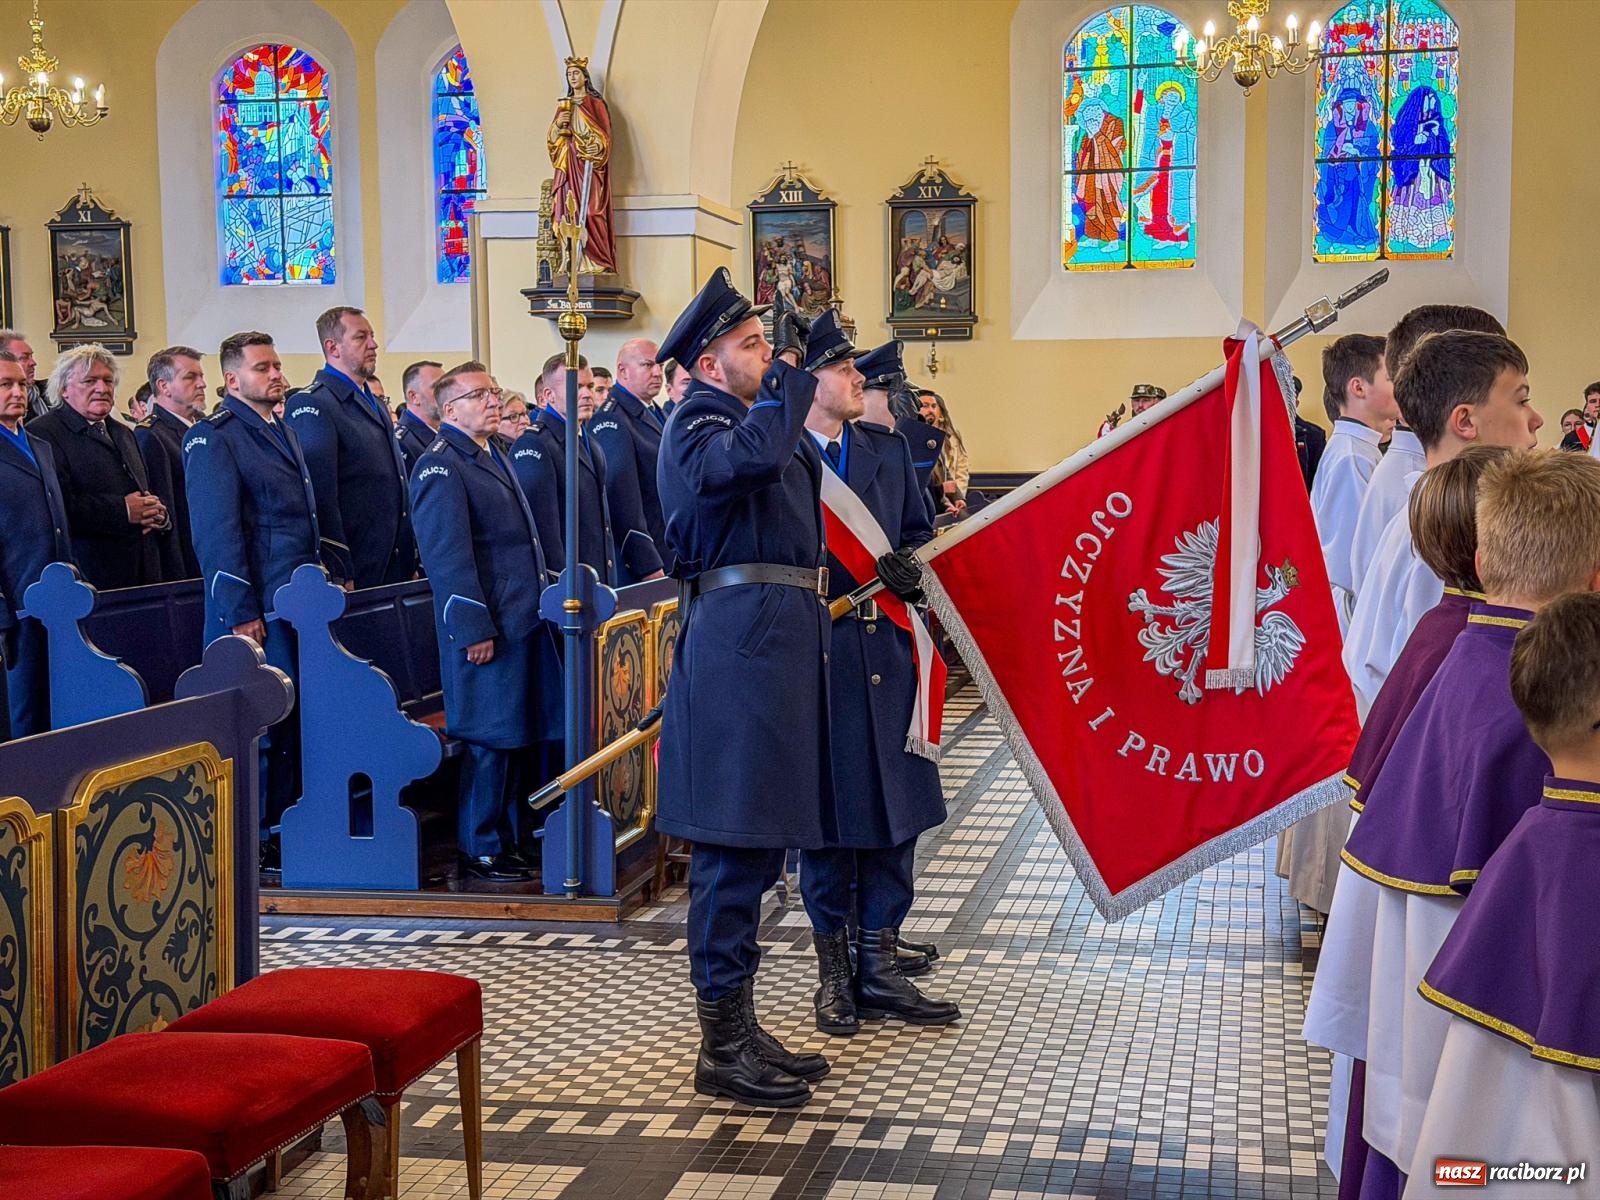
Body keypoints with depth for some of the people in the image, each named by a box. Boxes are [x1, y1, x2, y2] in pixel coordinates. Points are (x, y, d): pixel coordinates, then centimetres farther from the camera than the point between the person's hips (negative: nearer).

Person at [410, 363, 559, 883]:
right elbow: (448, 555, -17)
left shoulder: (494, 457, 19)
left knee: (520, 736, 13)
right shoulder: (440, 466, -11)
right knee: (489, 739, -3)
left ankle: (507, 837, 23)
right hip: (487, 628, -9)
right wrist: (474, 628, -20)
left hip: (524, 620, 9)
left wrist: (542, 600, 22)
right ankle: (481, 849, 7)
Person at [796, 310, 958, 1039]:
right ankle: (835, 974, 18)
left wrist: (907, 568, -5)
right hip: (813, 656, -5)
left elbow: (919, 533, 15)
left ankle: (879, 969, 19)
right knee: (826, 812, 5)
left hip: (885, 649, 5)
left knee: (894, 811, 8)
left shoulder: (887, 450, 11)